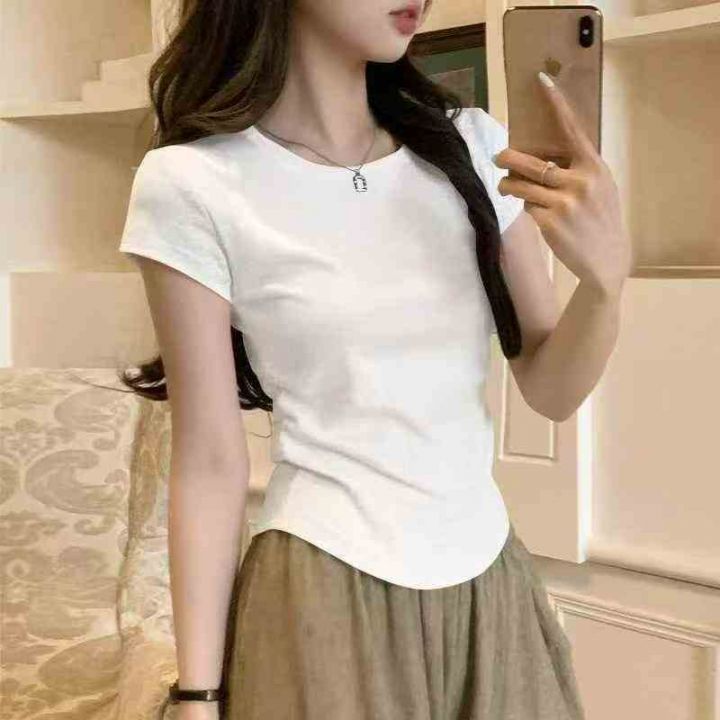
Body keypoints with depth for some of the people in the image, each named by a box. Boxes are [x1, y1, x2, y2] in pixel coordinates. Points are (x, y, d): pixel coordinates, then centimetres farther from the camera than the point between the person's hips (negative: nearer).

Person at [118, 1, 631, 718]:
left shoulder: (471, 144, 2)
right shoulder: (193, 185, -11)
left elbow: (550, 390, 2)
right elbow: (210, 462, -8)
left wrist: (606, 273, -18)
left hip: (490, 581, 5)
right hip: (329, 594, -4)